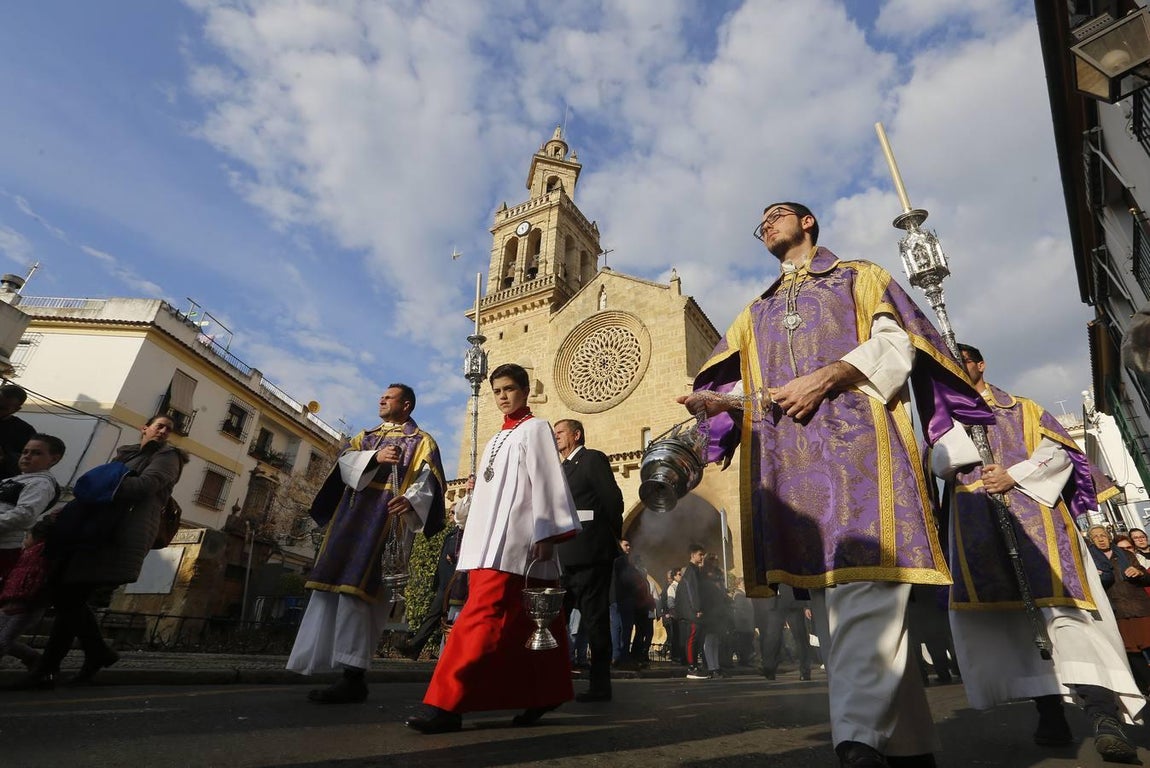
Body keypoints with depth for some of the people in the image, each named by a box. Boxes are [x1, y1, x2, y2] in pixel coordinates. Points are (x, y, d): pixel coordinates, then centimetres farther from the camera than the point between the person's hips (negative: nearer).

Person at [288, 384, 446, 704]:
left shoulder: (422, 442, 6)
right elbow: (344, 461, 7)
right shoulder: (366, 436, 25)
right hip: (352, 516, 7)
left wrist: (410, 500, -29)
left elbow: (426, 482, -8)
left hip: (386, 517, -6)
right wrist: (374, 457, -12)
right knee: (334, 584, 1)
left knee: (357, 587, -16)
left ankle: (353, 676, -13)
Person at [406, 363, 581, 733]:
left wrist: (545, 534, -14)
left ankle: (446, 704, -15)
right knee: (517, 623, 9)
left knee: (484, 614, -14)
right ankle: (542, 694, 19)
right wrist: (468, 519, 15)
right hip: (487, 539, 8)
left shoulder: (535, 429, 2)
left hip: (513, 539, -8)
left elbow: (546, 481, -7)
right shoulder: (498, 439, 24)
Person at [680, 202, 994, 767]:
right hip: (787, 456, 4)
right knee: (828, 592, 0)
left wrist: (825, 376, -15)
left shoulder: (859, 276, 19)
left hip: (856, 438, -3)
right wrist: (713, 400, -6)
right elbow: (744, 387, 17)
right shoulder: (755, 312, 30)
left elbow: (894, 344, 1)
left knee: (865, 583, -17)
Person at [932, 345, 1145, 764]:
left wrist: (1015, 475, -11)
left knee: (1058, 602, -15)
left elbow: (1059, 452, 5)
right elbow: (939, 464, 1)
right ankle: (1049, 709, -2)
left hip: (1033, 514, -1)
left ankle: (1103, 714, -19)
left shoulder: (1024, 409, 18)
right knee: (1005, 611, -6)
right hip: (978, 526, 1)